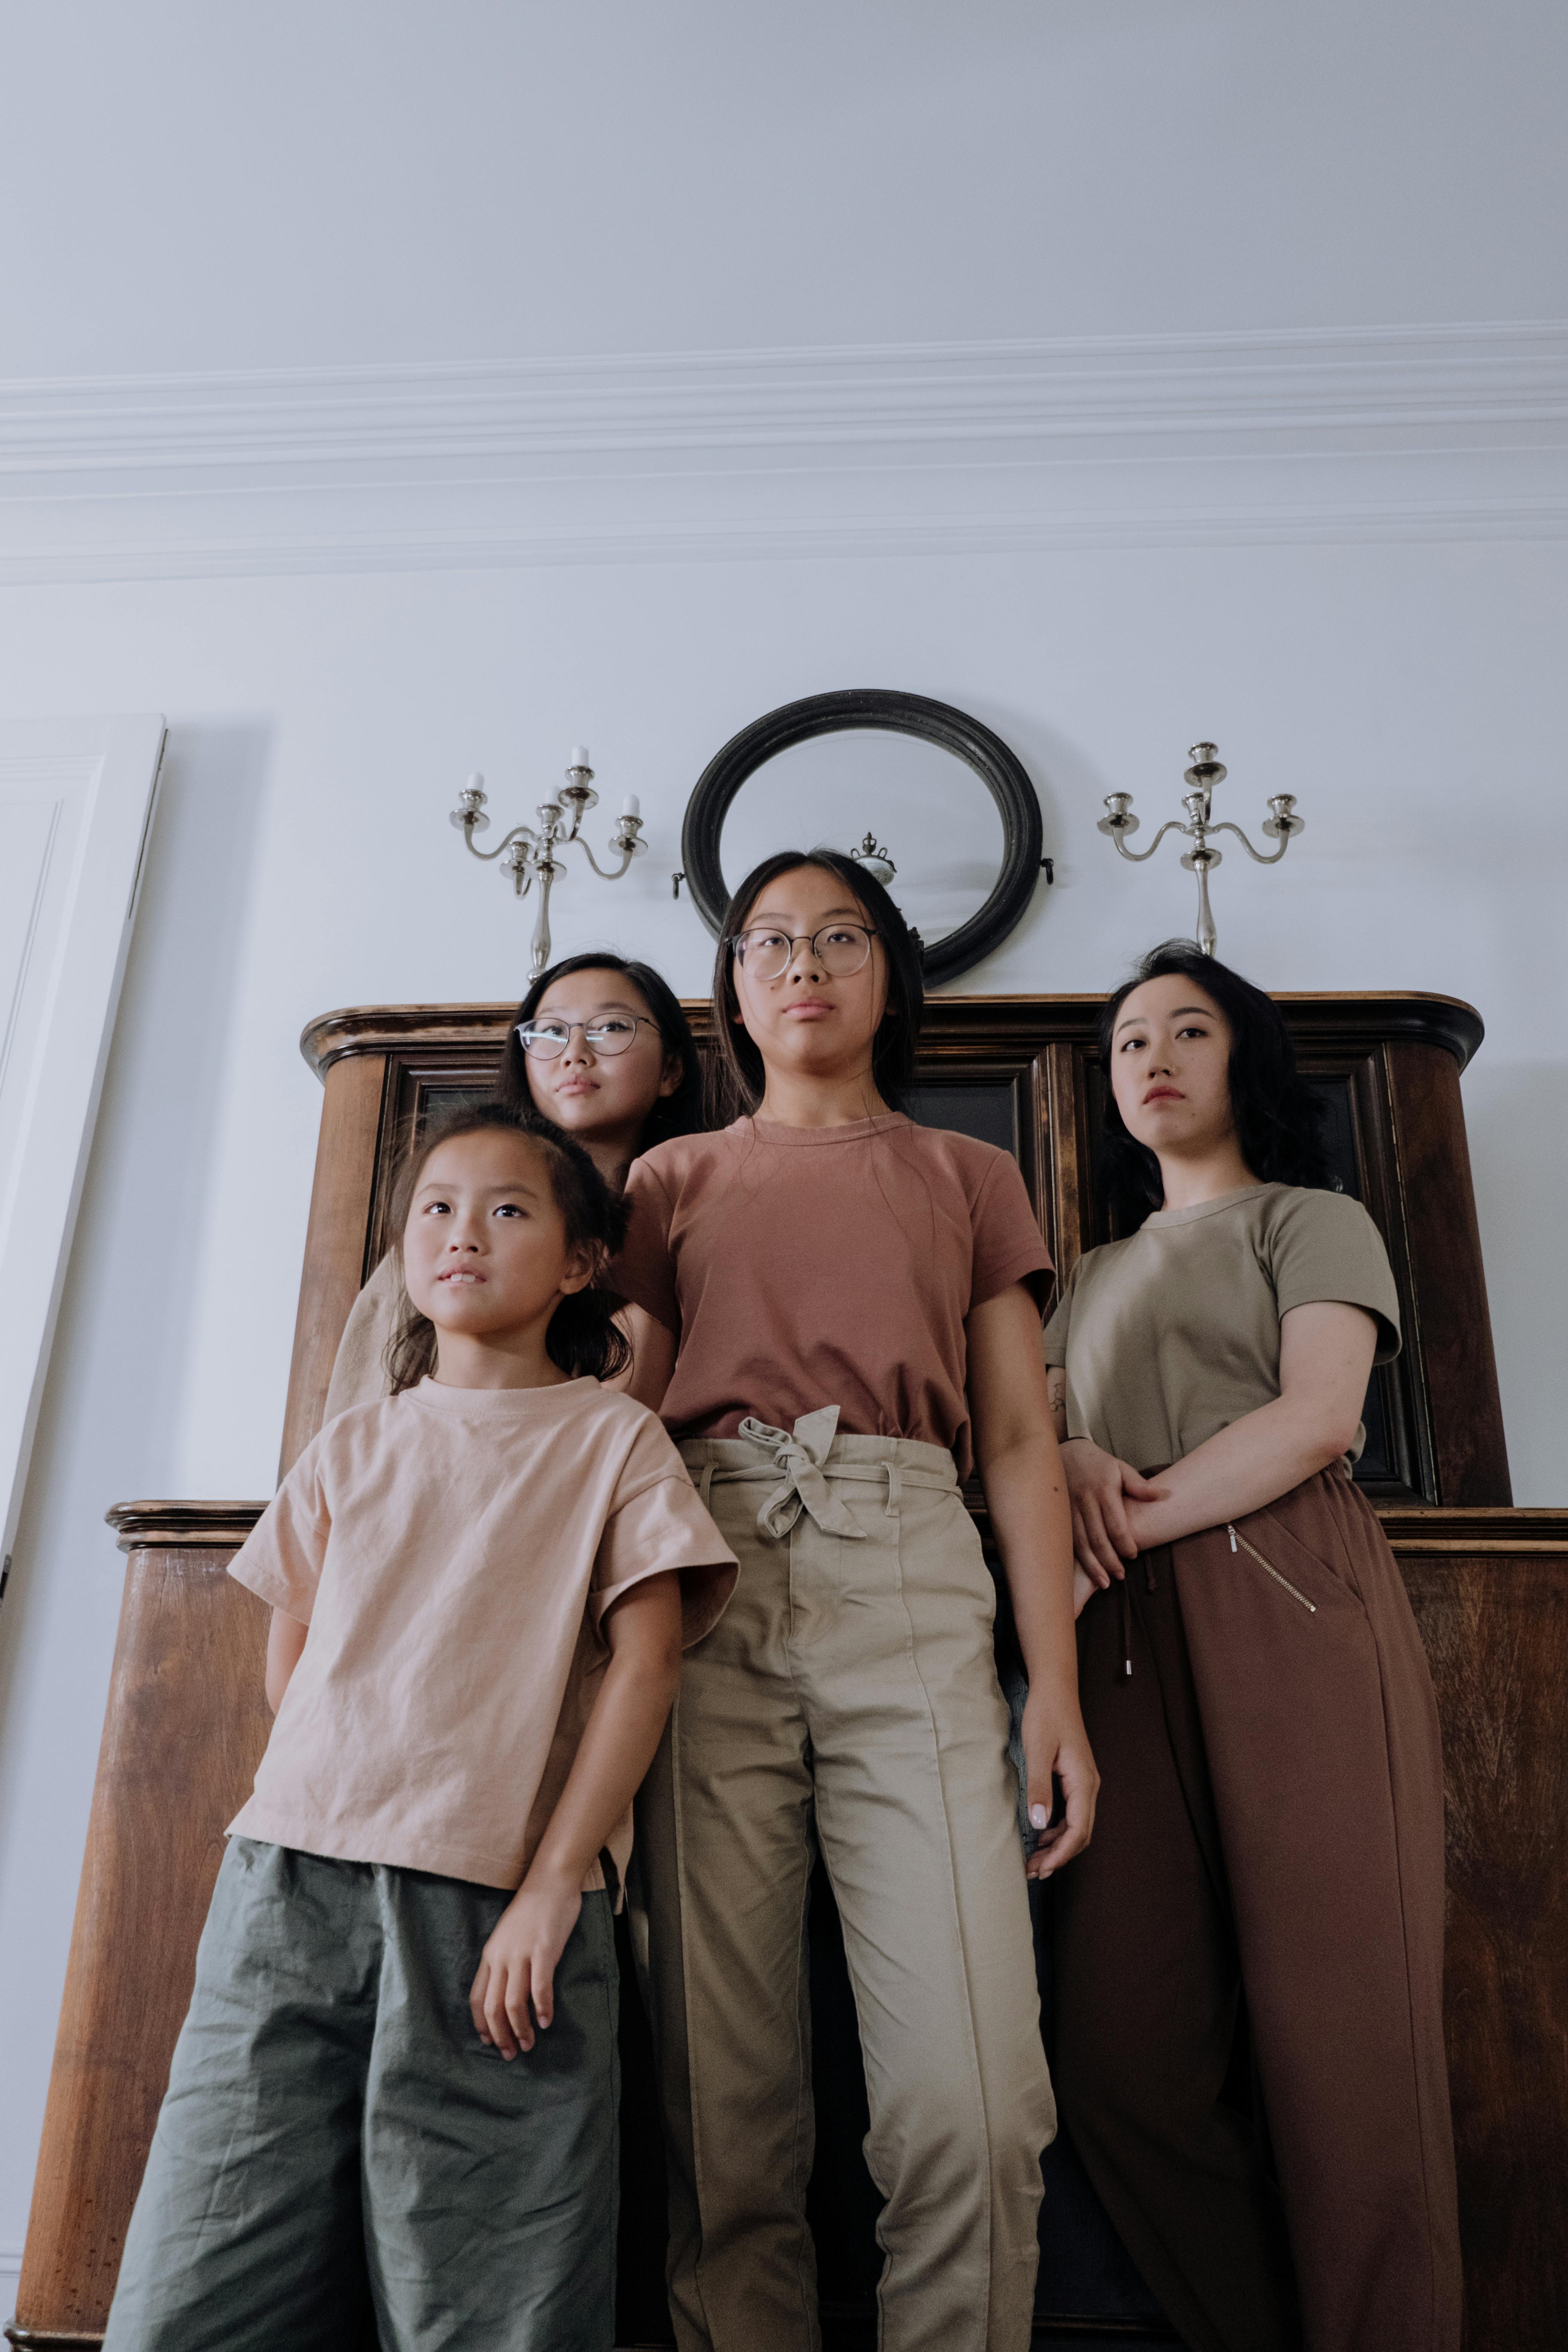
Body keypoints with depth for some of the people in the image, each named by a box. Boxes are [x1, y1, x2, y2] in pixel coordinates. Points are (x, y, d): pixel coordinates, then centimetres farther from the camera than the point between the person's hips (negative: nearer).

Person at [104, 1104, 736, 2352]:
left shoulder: (614, 1438, 6)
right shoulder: (355, 1444, 15)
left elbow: (646, 1656, -2)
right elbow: (291, 1652, 18)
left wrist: (551, 1885, -10)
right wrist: (338, 1803, 6)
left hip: (500, 1900, -3)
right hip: (295, 1875, 3)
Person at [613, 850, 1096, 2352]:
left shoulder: (967, 1174, 20)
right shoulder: (674, 1177, 21)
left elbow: (1019, 1438, 13)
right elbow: (627, 1419, 15)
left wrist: (1056, 1677, 1)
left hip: (909, 1572, 0)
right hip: (704, 1571, 1)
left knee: (973, 2096, -10)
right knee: (722, 2083, 0)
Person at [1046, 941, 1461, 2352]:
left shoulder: (1311, 1219, 12)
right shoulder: (1095, 1275, 29)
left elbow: (1319, 1416, -5)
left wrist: (1135, 1517, -9)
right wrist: (1072, 1461, -4)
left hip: (1289, 1604, -4)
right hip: (1130, 1637, 5)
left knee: (1337, 2025, -8)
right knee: (1128, 2046, -3)